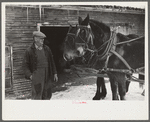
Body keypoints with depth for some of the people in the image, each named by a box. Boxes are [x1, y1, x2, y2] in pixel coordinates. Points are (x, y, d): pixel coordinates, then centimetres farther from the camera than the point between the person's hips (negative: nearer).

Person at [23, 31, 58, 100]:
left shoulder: (46, 49, 11)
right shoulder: (29, 51, -3)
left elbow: (52, 62, 16)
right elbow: (25, 65, 1)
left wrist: (55, 73, 12)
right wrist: (29, 75, -11)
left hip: (47, 76, 5)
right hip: (37, 75, -5)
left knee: (47, 96, 11)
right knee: (37, 96, -8)